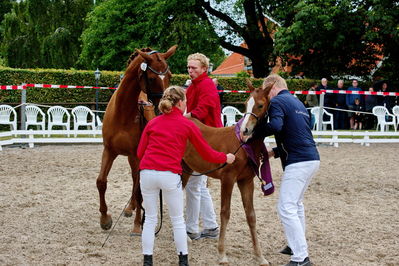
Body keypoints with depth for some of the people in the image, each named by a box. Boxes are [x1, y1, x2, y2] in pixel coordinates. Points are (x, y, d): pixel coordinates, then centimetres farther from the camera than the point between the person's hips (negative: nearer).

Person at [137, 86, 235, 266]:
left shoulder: (152, 123, 14)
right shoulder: (187, 125, 6)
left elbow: (140, 153, 13)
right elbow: (207, 153, 12)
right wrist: (226, 158, 28)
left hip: (147, 172, 3)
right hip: (170, 175, -3)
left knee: (150, 219, 14)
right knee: (177, 219, 13)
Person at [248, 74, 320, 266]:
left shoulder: (276, 102, -7)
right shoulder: (298, 103, 22)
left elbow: (275, 126, -27)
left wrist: (254, 133, -15)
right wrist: (275, 152, 18)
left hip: (298, 162, -10)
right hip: (312, 158, 10)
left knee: (286, 208, -7)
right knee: (296, 203, 24)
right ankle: (298, 245, 35)